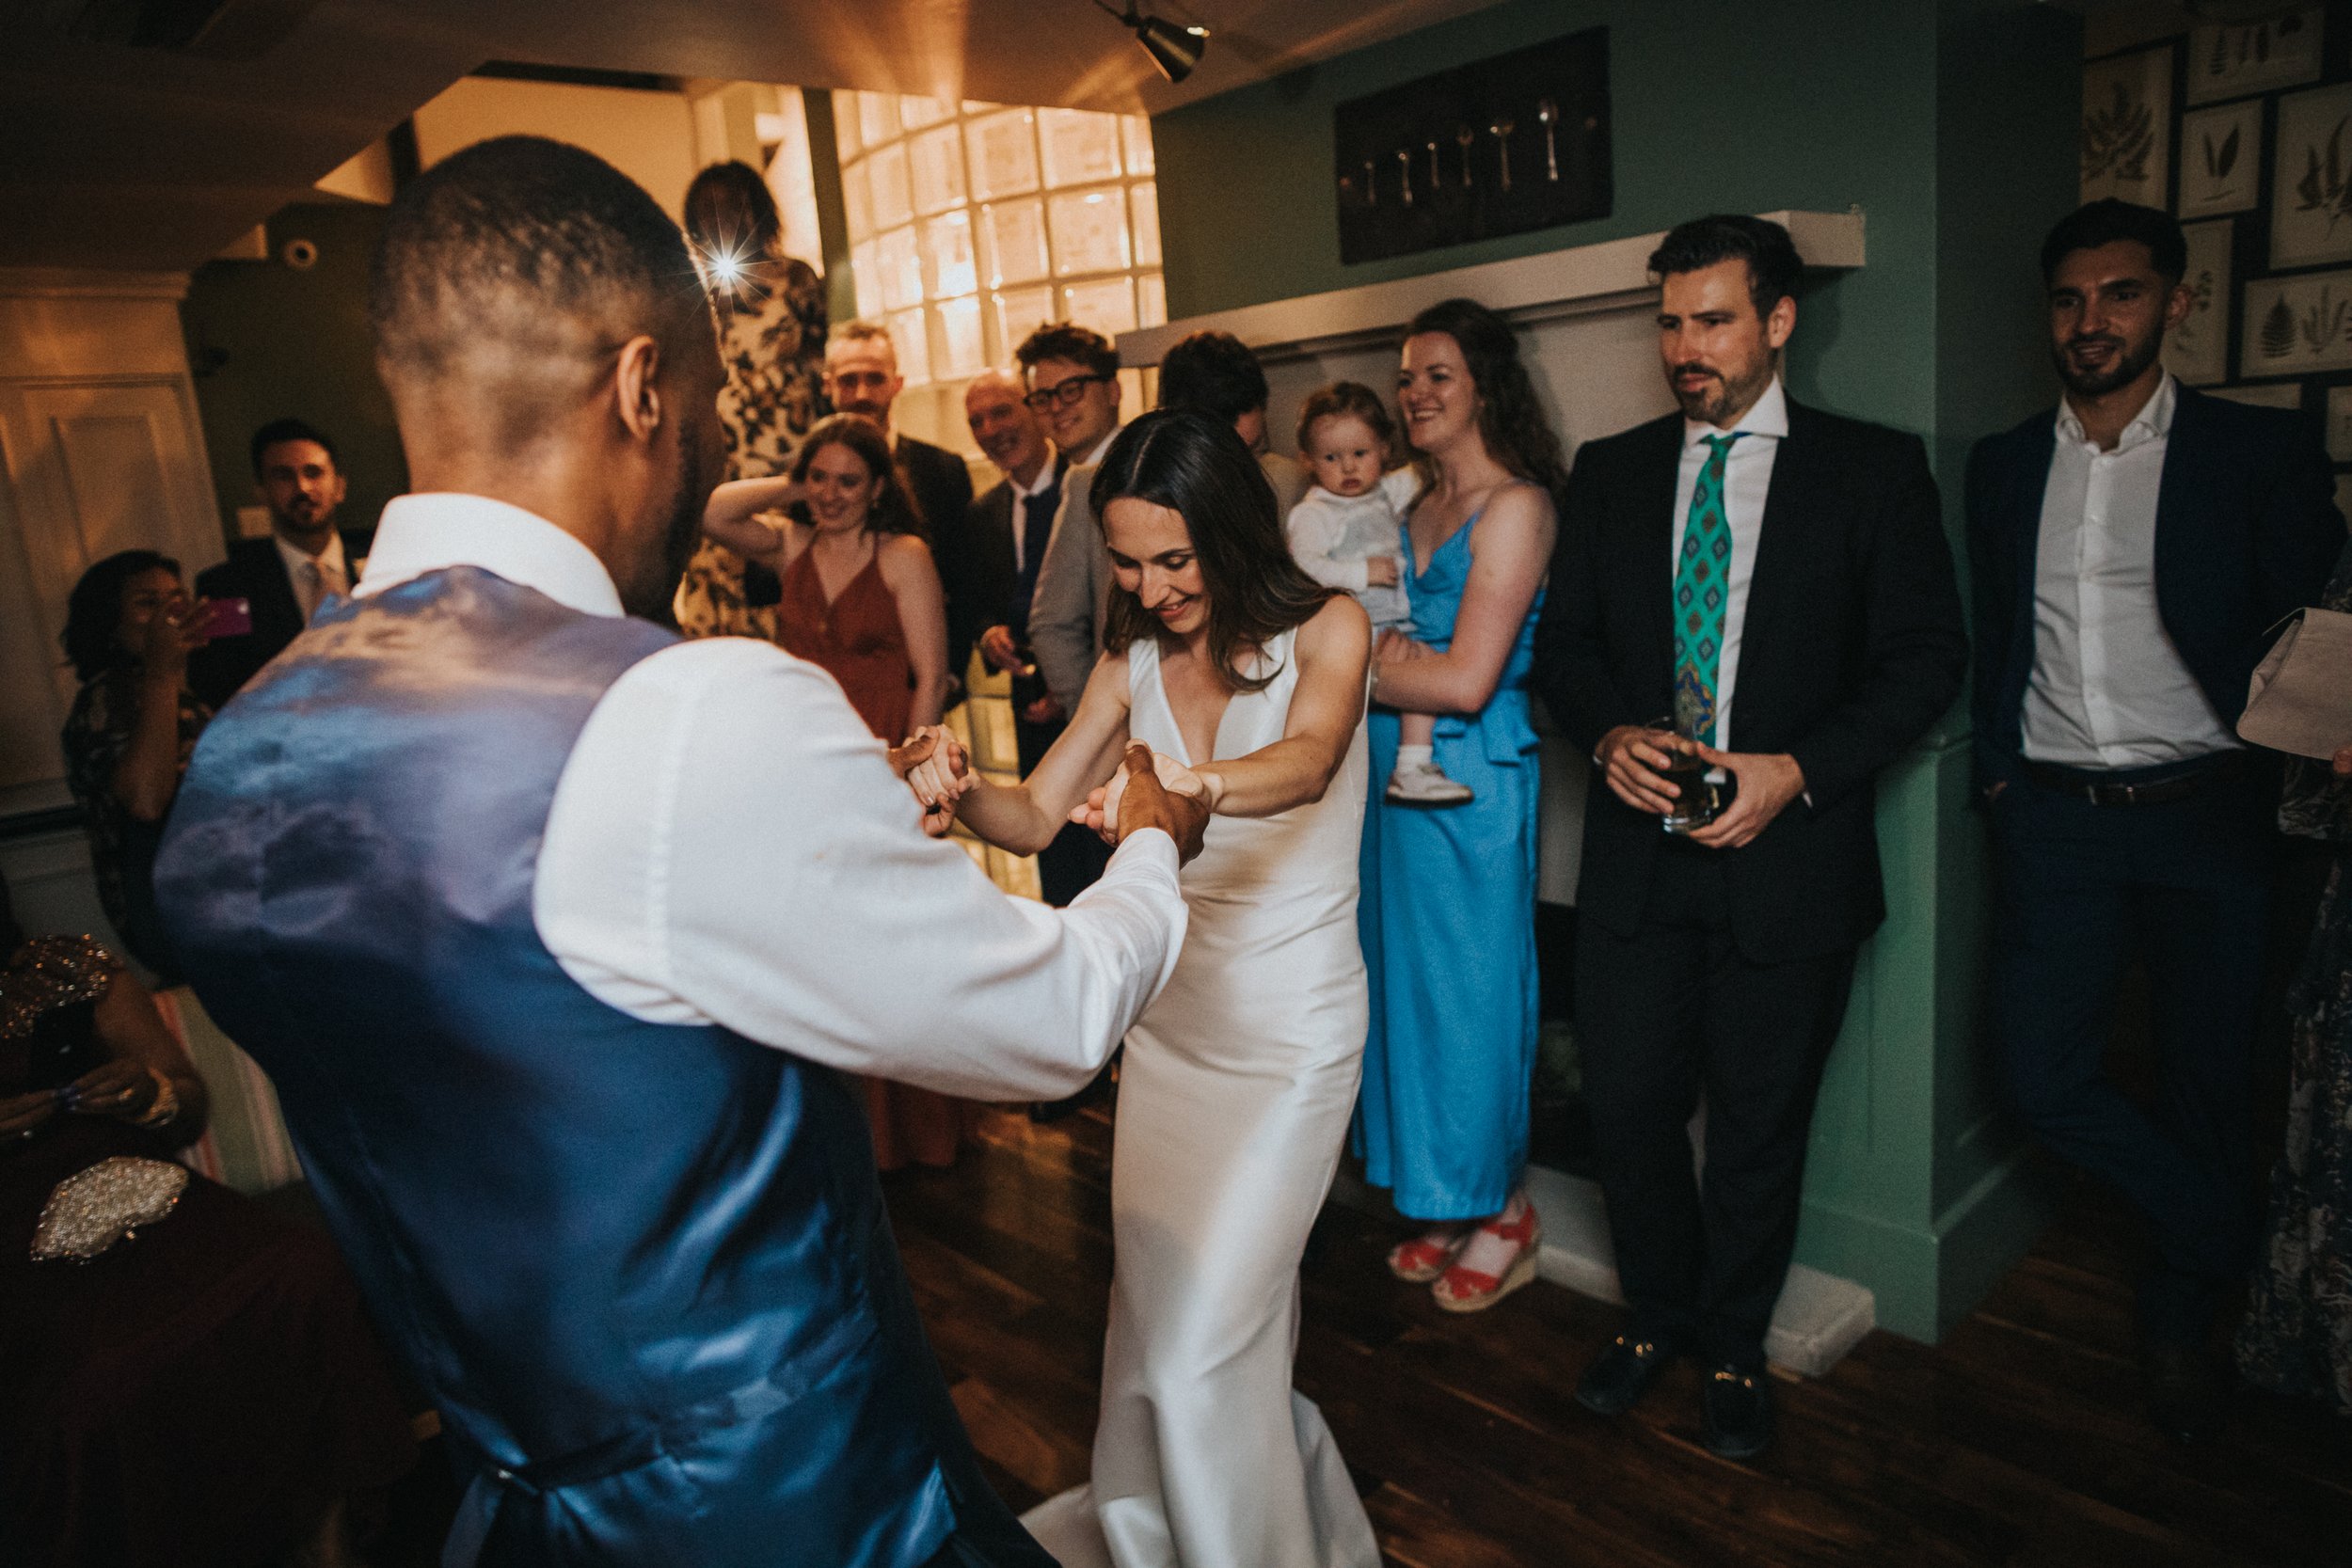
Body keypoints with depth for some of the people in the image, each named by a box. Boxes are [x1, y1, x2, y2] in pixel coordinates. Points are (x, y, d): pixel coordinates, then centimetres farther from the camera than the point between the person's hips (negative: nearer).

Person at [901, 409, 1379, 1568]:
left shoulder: (1325, 629, -9)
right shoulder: (1132, 663, 4)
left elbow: (1308, 758, -30)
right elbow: (1036, 815, -2)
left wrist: (1191, 782, -51)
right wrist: (963, 793, -25)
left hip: (1290, 1021, -5)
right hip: (1170, 1010, 5)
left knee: (1204, 1331, -5)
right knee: (1154, 1302, 14)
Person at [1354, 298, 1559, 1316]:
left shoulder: (1515, 506, -11)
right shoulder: (1415, 507, 12)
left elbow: (1466, 681, -18)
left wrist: (1363, 670, -6)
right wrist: (1387, 652, -5)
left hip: (1472, 782, -7)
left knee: (1470, 989, 3)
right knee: (1409, 982, 13)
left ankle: (1501, 1213, 24)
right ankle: (1445, 1204, 29)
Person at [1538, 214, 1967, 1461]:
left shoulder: (1874, 469, 0)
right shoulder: (1608, 471, 9)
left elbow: (1925, 655, -3)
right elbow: (1562, 643, 10)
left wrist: (1798, 770, -16)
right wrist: (1609, 733, -11)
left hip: (1790, 851, -2)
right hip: (1638, 849, 2)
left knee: (1758, 1125, 12)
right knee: (1626, 1105, 9)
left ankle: (1731, 1347, 35)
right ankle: (1656, 1311, 35)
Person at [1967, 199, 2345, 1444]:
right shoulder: (2004, 466, 10)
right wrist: (1999, 773, 8)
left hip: (2205, 816, -2)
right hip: (2055, 817, 2)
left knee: (2206, 1083, 7)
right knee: (2039, 1072, -5)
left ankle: (2184, 1314, 33)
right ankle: (2226, 1235, 23)